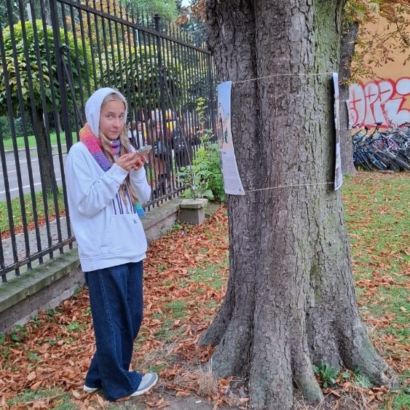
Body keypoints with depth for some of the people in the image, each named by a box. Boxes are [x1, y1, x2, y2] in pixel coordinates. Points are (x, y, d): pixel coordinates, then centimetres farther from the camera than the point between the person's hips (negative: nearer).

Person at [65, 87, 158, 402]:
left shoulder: (124, 148, 9)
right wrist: (117, 171, -20)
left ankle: (101, 375, 35)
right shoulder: (81, 153, -9)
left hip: (131, 247, 7)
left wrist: (137, 171, -10)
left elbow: (144, 197, 9)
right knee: (112, 321, 8)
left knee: (132, 318, 16)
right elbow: (87, 203, -15)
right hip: (103, 253, -7)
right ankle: (119, 383, 28)